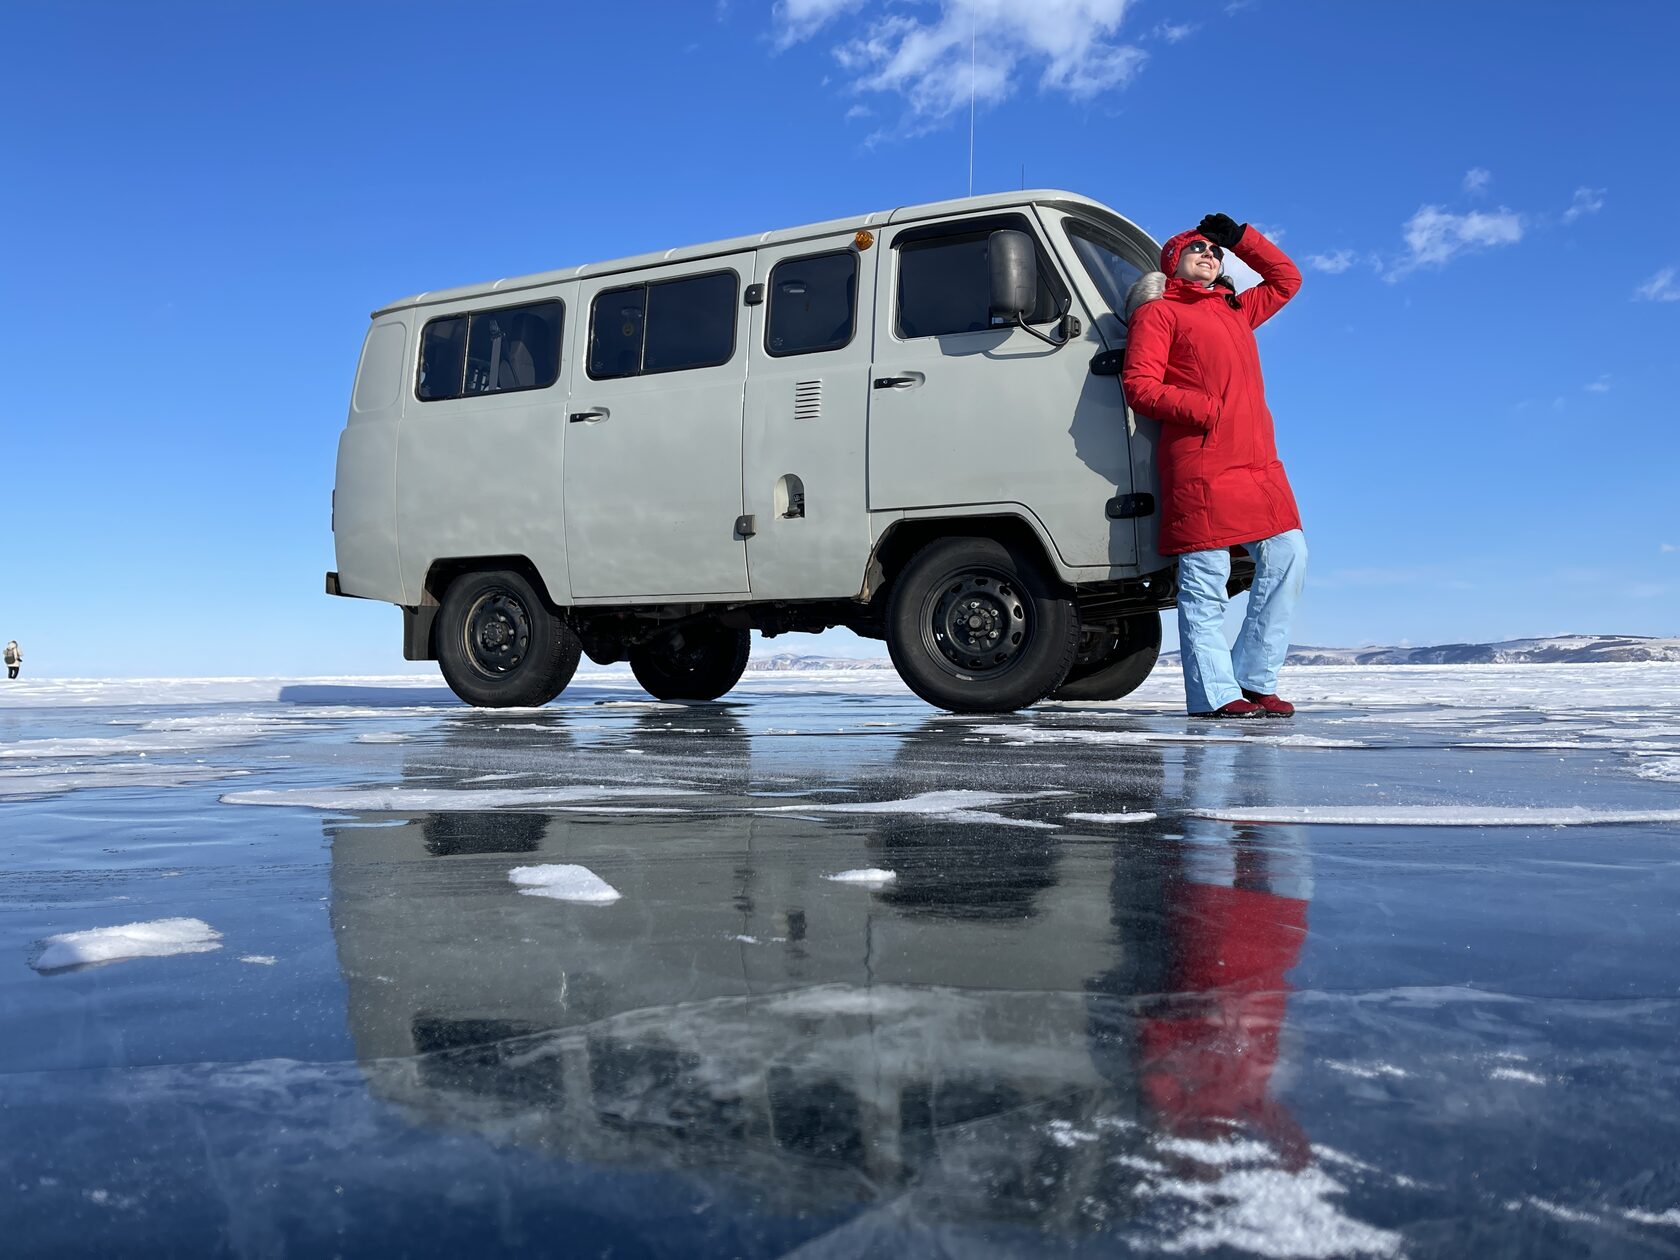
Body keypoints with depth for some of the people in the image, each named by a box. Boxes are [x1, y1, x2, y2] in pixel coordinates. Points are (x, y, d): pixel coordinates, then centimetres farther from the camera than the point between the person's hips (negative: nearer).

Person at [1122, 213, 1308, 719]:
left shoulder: (1236, 310, 27)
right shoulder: (1159, 311, 7)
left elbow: (1286, 279, 41)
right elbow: (1139, 385, -5)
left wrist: (1238, 235, 31)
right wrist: (1205, 410, -15)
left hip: (1258, 464, 7)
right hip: (1199, 465, -7)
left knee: (1287, 555, -2)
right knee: (1205, 582, -7)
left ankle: (1254, 680, 5)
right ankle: (1215, 693, -4)